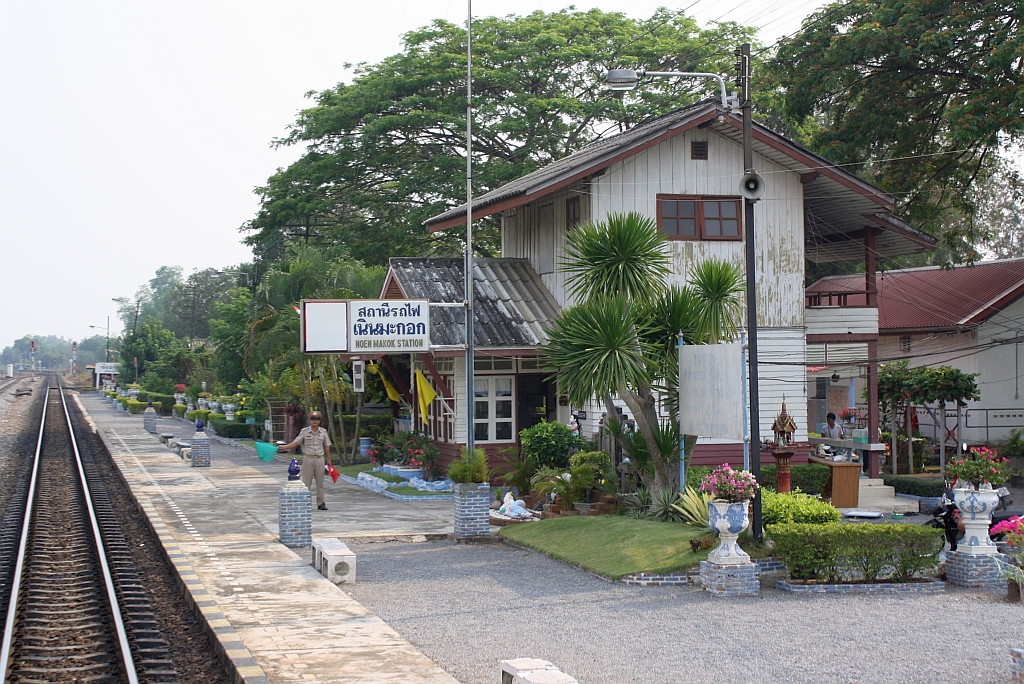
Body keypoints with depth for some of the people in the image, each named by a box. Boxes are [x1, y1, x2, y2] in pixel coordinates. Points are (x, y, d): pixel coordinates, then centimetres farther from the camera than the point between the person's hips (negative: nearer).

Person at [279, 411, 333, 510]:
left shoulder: (323, 432, 6)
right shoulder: (304, 431, -1)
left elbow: (327, 446, 12)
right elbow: (296, 443, -2)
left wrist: (329, 460, 11)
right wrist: (284, 447, -16)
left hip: (319, 459, 2)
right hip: (308, 458, -2)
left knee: (320, 482, 5)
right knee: (306, 482, -1)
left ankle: (320, 503, 11)